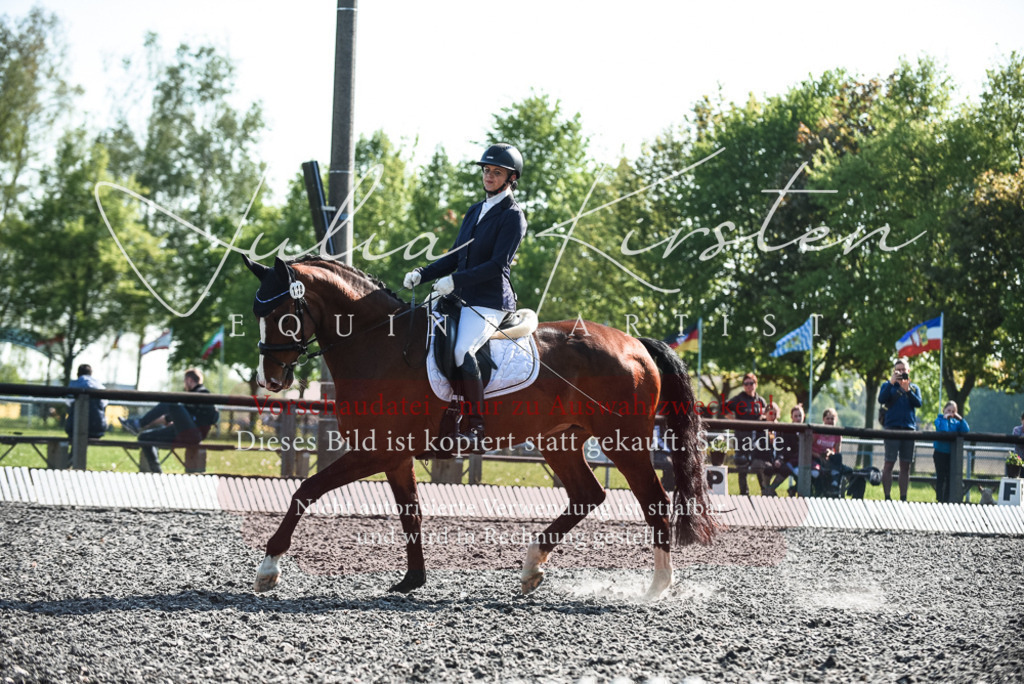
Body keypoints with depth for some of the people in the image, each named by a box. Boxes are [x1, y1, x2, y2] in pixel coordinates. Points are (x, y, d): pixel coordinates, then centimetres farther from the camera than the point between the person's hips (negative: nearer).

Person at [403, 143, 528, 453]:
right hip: (462, 299, 9)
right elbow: (455, 257, 22)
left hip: (490, 302, -9)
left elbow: (498, 265, -16)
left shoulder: (513, 216, -6)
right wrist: (422, 274, 6)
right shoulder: (475, 212, 20)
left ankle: (475, 430, -30)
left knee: (462, 350, -30)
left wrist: (455, 280, -24)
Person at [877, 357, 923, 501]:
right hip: (892, 428, -3)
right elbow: (881, 399, -9)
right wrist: (891, 382, -15)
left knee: (906, 465, 4)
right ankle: (887, 497, -7)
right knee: (889, 463, -8)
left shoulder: (914, 388, 14)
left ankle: (903, 497, 8)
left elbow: (918, 403, -2)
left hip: (909, 428, 3)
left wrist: (907, 390, -14)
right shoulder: (888, 385, 8)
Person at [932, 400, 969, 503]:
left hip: (951, 453, 4)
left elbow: (966, 430, -5)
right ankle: (940, 500, 1)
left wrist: (960, 419, -7)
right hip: (940, 453, -4)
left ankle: (947, 500, 11)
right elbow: (942, 429, -24)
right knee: (941, 477, -2)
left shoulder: (955, 422, 9)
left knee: (950, 477, 5)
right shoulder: (939, 420, -3)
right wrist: (945, 418, -17)